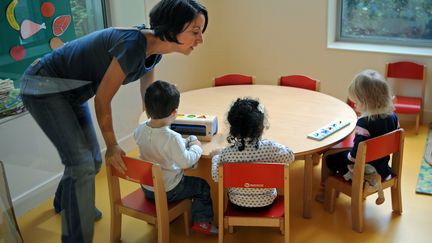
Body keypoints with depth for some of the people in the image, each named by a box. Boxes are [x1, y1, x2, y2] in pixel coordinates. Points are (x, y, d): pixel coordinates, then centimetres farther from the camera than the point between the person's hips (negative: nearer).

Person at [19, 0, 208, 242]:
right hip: (44, 86, -8)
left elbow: (148, 95, 10)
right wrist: (113, 145, -12)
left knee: (93, 160, 15)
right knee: (82, 163, -13)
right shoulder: (134, 45, -32)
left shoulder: (154, 49, -6)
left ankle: (64, 203, 45)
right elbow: (103, 99, -23)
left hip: (72, 91, 8)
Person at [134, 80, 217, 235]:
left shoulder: (140, 130, -12)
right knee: (202, 187, 15)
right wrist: (196, 147, -6)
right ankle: (201, 222, 17)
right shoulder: (172, 138, -31)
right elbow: (186, 162, -24)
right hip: (168, 191, -6)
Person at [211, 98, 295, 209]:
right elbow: (290, 156, -7)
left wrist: (216, 156, 8)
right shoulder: (270, 148, -26)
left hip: (238, 203, 1)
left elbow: (216, 177, -8)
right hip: (265, 202, 0)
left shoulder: (226, 153, -23)